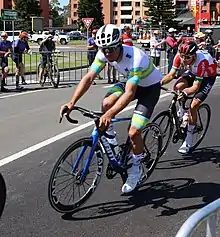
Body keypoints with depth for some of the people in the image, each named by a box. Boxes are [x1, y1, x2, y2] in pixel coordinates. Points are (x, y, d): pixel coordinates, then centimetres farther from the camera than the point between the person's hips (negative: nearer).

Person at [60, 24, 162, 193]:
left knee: (133, 132, -15)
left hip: (150, 87, -6)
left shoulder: (136, 59, -38)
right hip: (131, 83, 6)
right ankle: (110, 139, 3)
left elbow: (129, 93, -45)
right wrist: (72, 102, -31)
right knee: (106, 103, -23)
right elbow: (89, 78, -20)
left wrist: (110, 114, -57)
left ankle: (136, 168, 10)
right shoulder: (104, 54, -19)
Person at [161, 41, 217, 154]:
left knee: (193, 106, -16)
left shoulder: (201, 61, -40)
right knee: (178, 86, -27)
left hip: (208, 76, -5)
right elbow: (171, 75, -22)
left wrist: (186, 92, -58)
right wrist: (160, 83, -39)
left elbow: (196, 86, -39)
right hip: (192, 72, 5)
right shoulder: (180, 56, -27)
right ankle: (181, 112, 3)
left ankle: (188, 140, -4)